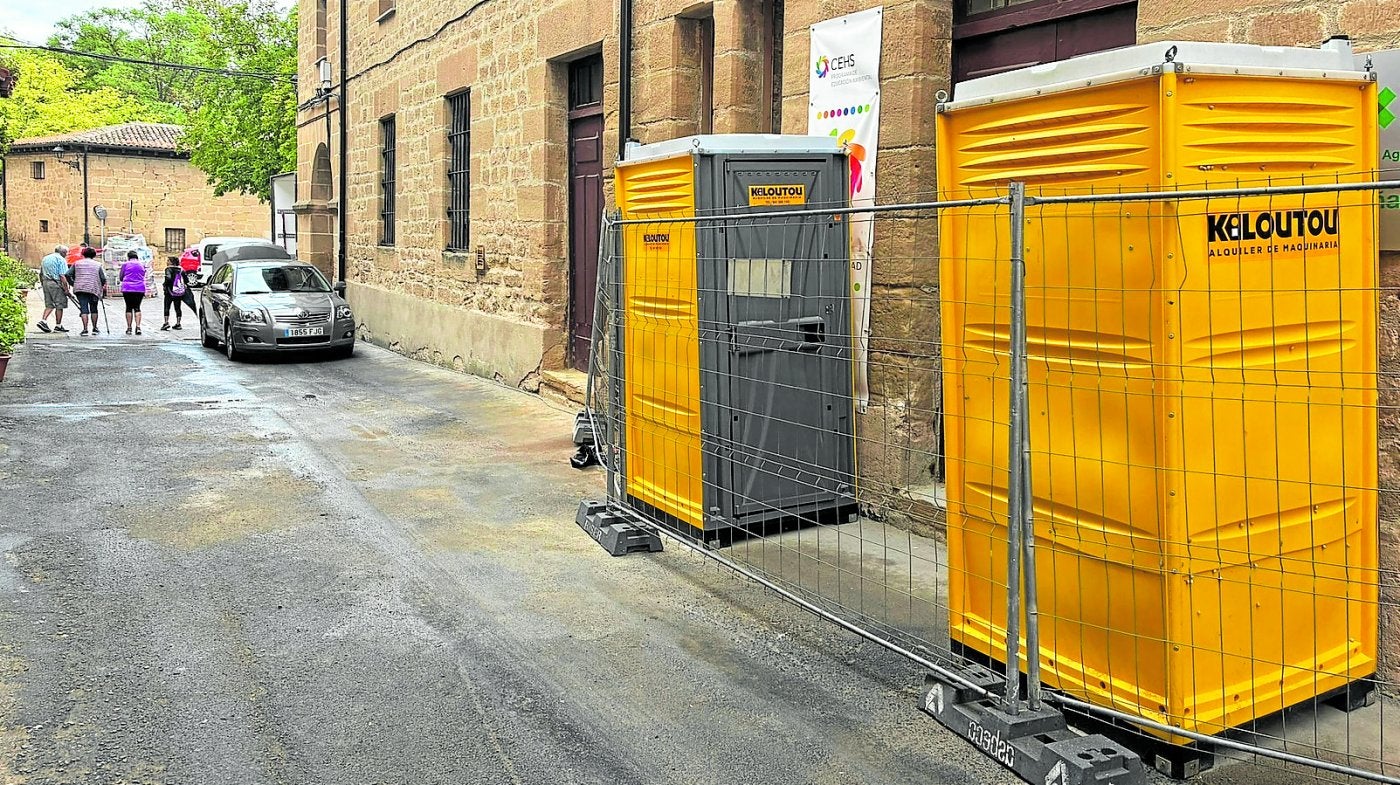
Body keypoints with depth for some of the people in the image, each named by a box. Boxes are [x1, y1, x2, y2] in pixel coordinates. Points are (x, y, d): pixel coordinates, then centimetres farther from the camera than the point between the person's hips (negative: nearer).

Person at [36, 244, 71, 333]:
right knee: (59, 305, 2)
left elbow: (40, 274, 20)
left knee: (49, 305, 13)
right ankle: (58, 326, 5)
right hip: (56, 283, -7)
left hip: (45, 282, 7)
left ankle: (43, 320, -3)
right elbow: (62, 276, -15)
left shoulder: (45, 258, 17)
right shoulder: (61, 260, -7)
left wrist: (42, 284, 27)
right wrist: (66, 289, -13)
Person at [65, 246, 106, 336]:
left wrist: (72, 284, 17)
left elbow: (68, 275, 5)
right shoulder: (97, 265, 11)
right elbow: (103, 279, 4)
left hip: (80, 289, 0)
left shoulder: (77, 263, 13)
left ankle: (85, 329, -14)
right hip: (93, 289, 0)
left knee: (84, 309, -3)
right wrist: (104, 289, 17)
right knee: (93, 309, 14)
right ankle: (94, 329, 18)